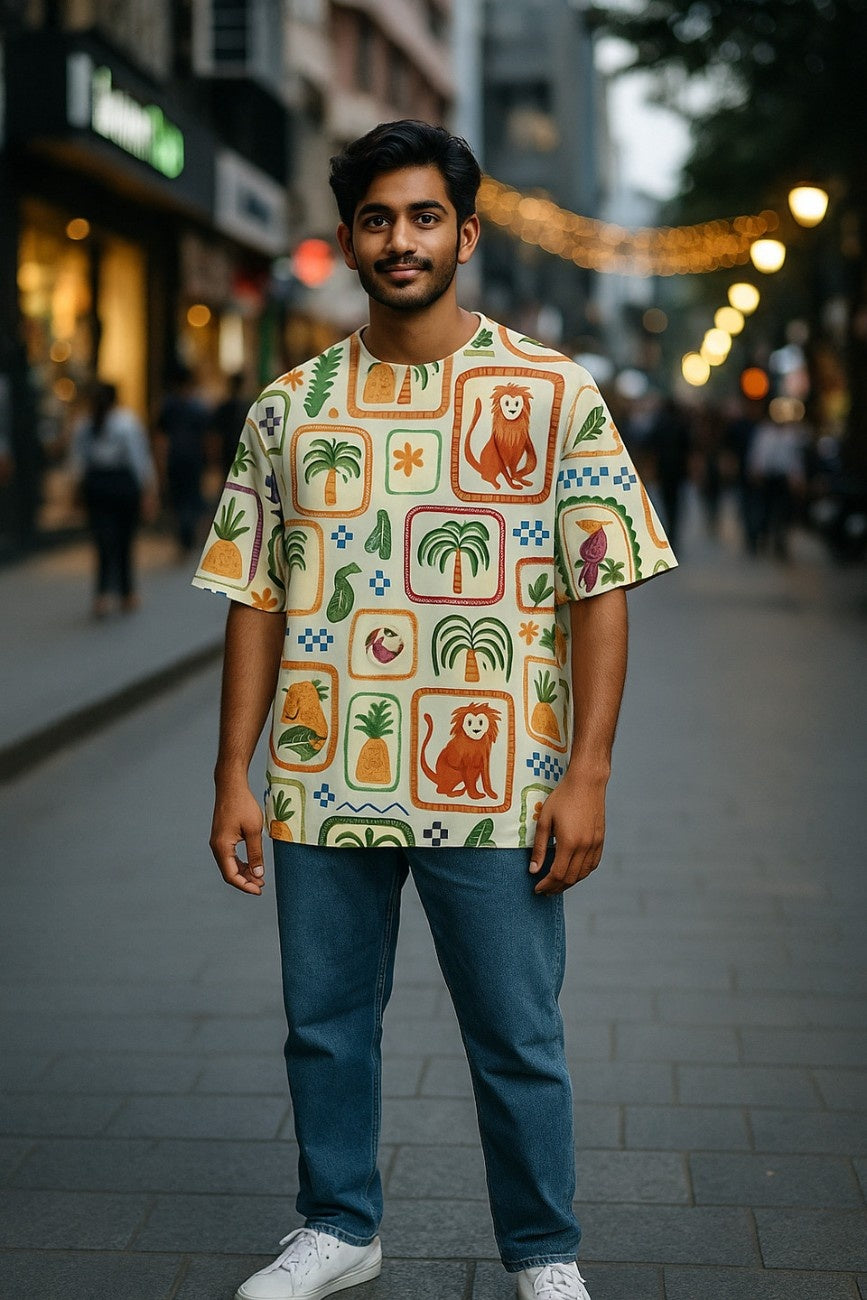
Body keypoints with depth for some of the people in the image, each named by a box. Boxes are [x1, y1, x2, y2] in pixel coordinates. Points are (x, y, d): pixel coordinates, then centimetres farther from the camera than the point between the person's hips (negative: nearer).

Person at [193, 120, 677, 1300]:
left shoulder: (555, 395, -2)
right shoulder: (289, 408, 6)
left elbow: (600, 590, -4)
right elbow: (256, 602, 7)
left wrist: (587, 775, -10)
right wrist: (233, 780, 2)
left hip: (491, 791, -2)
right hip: (320, 788, 3)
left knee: (518, 1040, 7)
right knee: (325, 1025, 14)